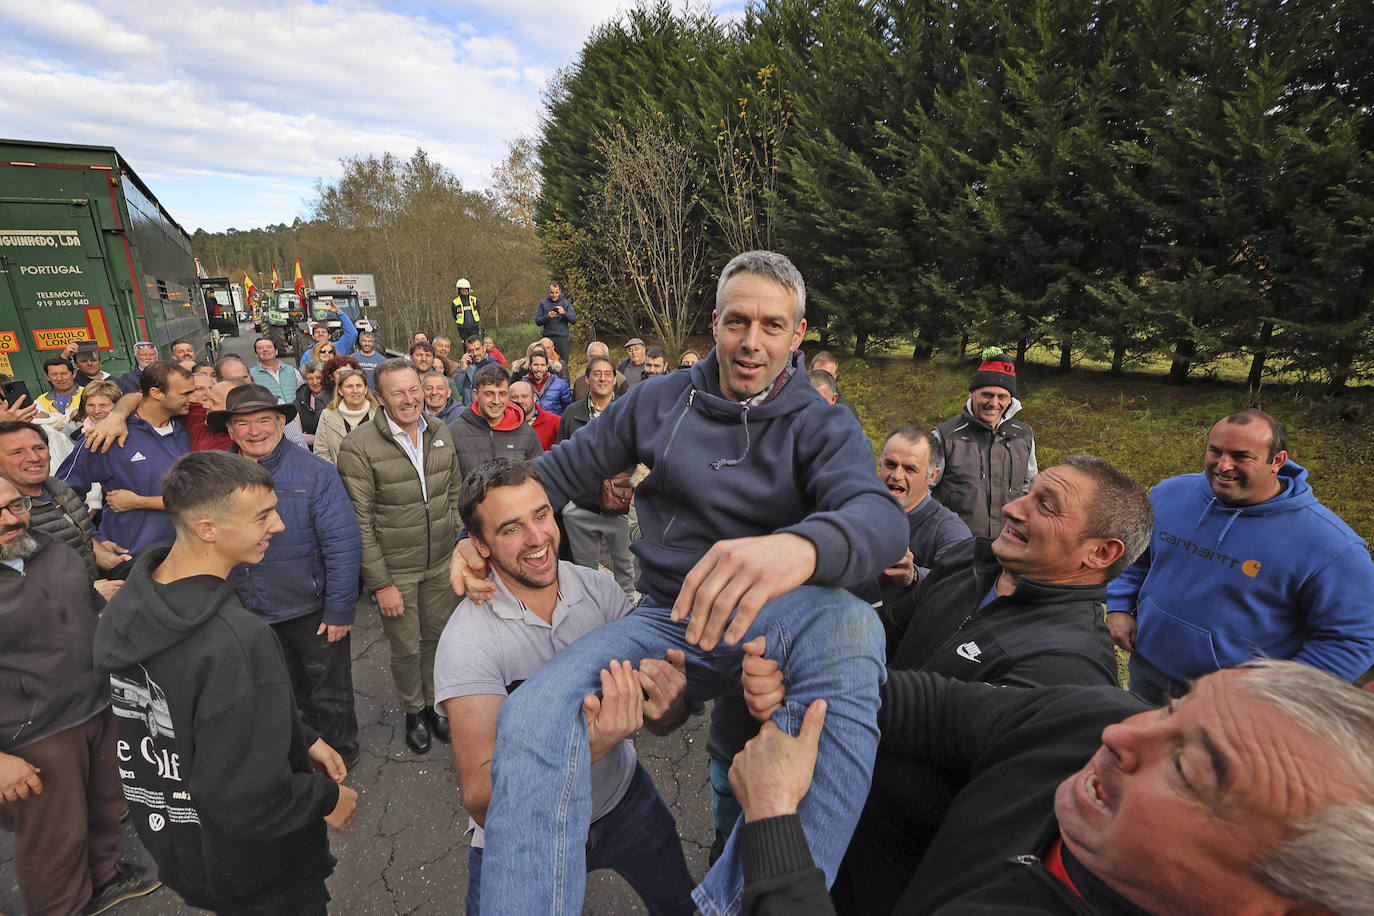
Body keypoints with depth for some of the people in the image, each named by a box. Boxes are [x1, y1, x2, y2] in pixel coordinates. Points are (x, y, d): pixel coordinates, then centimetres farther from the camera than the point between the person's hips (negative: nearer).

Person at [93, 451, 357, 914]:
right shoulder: (238, 642, -38)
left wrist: (303, 739, 4)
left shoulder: (124, 608, -8)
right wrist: (327, 797, -15)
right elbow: (249, 800, -32)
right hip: (260, 877, -7)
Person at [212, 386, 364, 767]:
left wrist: (339, 610, -18)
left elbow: (343, 544, -17)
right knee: (288, 693, 25)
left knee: (329, 692, 14)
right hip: (250, 613, 5)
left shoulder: (315, 473, -17)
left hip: (313, 610, -4)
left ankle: (339, 750, 39)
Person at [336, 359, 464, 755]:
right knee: (406, 648, 12)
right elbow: (359, 523, -14)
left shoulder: (440, 433, 0)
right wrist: (380, 583, -14)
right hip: (395, 570, -4)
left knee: (438, 637, 18)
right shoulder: (359, 447, -16)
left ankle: (435, 703, 43)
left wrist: (458, 541, 7)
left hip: (442, 563, 4)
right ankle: (414, 711, 38)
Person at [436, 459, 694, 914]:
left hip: (622, 796, 4)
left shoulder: (600, 590, -15)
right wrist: (586, 746, -46)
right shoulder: (468, 638, -25)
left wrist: (670, 706, -38)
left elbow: (660, 722, -13)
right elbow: (480, 801, -29)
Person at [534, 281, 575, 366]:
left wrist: (564, 313, -20)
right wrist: (547, 316, -16)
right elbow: (537, 321, 2)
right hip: (548, 338, 1)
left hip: (562, 338, 0)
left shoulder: (566, 303, 7)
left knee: (563, 364, -1)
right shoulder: (542, 303, 7)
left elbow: (574, 320, -2)